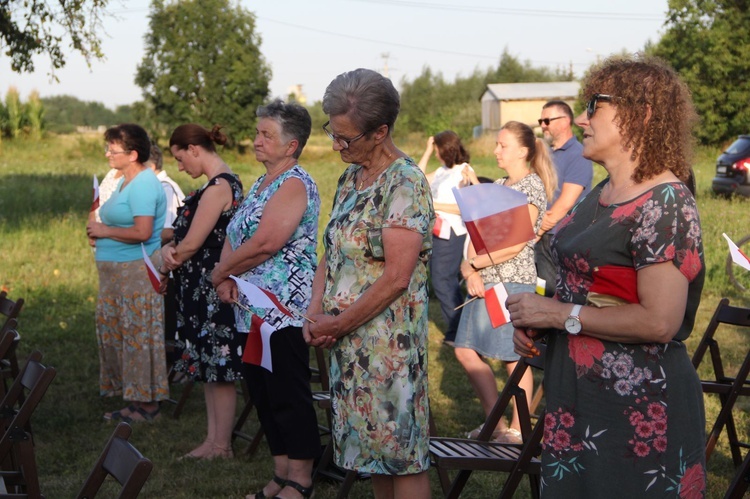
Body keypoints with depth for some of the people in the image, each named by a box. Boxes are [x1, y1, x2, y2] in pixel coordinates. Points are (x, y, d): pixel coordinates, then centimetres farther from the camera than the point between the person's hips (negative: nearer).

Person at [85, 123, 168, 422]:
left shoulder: (143, 184, -16)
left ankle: (146, 404, 4)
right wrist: (100, 233, 7)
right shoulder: (126, 181, 15)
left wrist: (105, 231, -13)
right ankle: (133, 396, 20)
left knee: (139, 335, -4)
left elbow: (142, 232, -25)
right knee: (113, 332, 12)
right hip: (118, 272, 10)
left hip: (139, 271, -10)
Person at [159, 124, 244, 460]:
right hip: (204, 290, 10)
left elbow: (192, 243, -17)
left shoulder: (218, 187, -17)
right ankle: (213, 439, 21)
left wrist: (166, 266, 1)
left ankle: (221, 444, 7)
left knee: (219, 369, -1)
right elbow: (192, 235, 14)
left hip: (213, 288, -10)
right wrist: (170, 248, -6)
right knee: (207, 366, 14)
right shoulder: (226, 182, 14)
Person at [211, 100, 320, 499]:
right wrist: (227, 279, -4)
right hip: (252, 312, 10)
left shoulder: (295, 185, -12)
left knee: (289, 398, -4)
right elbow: (234, 237, 15)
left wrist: (219, 272, -9)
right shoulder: (260, 185, 17)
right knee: (264, 395, 13)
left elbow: (265, 244, -22)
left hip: (283, 313, -10)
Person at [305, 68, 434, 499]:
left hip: (388, 339, -8)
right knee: (369, 444, 14)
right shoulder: (351, 178, 12)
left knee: (401, 450, -3)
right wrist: (315, 313, 2)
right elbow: (332, 255, 17)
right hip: (347, 339, 8)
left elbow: (396, 278, -21)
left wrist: (339, 323, -14)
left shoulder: (406, 184, -14)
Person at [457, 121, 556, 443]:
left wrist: (474, 263, -10)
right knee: (466, 352, 7)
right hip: (485, 281, 9)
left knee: (514, 358, -2)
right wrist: (470, 272, -5)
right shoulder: (499, 185, 16)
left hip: (514, 281, -9)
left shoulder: (532, 186, -8)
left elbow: (517, 244, -16)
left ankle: (518, 429, 8)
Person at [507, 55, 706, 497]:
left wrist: (559, 313, -17)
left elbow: (659, 322, -25)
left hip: (638, 406, -9)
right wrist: (534, 321, 5)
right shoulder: (602, 195, 11)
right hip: (578, 394, 9)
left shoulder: (665, 204, -17)